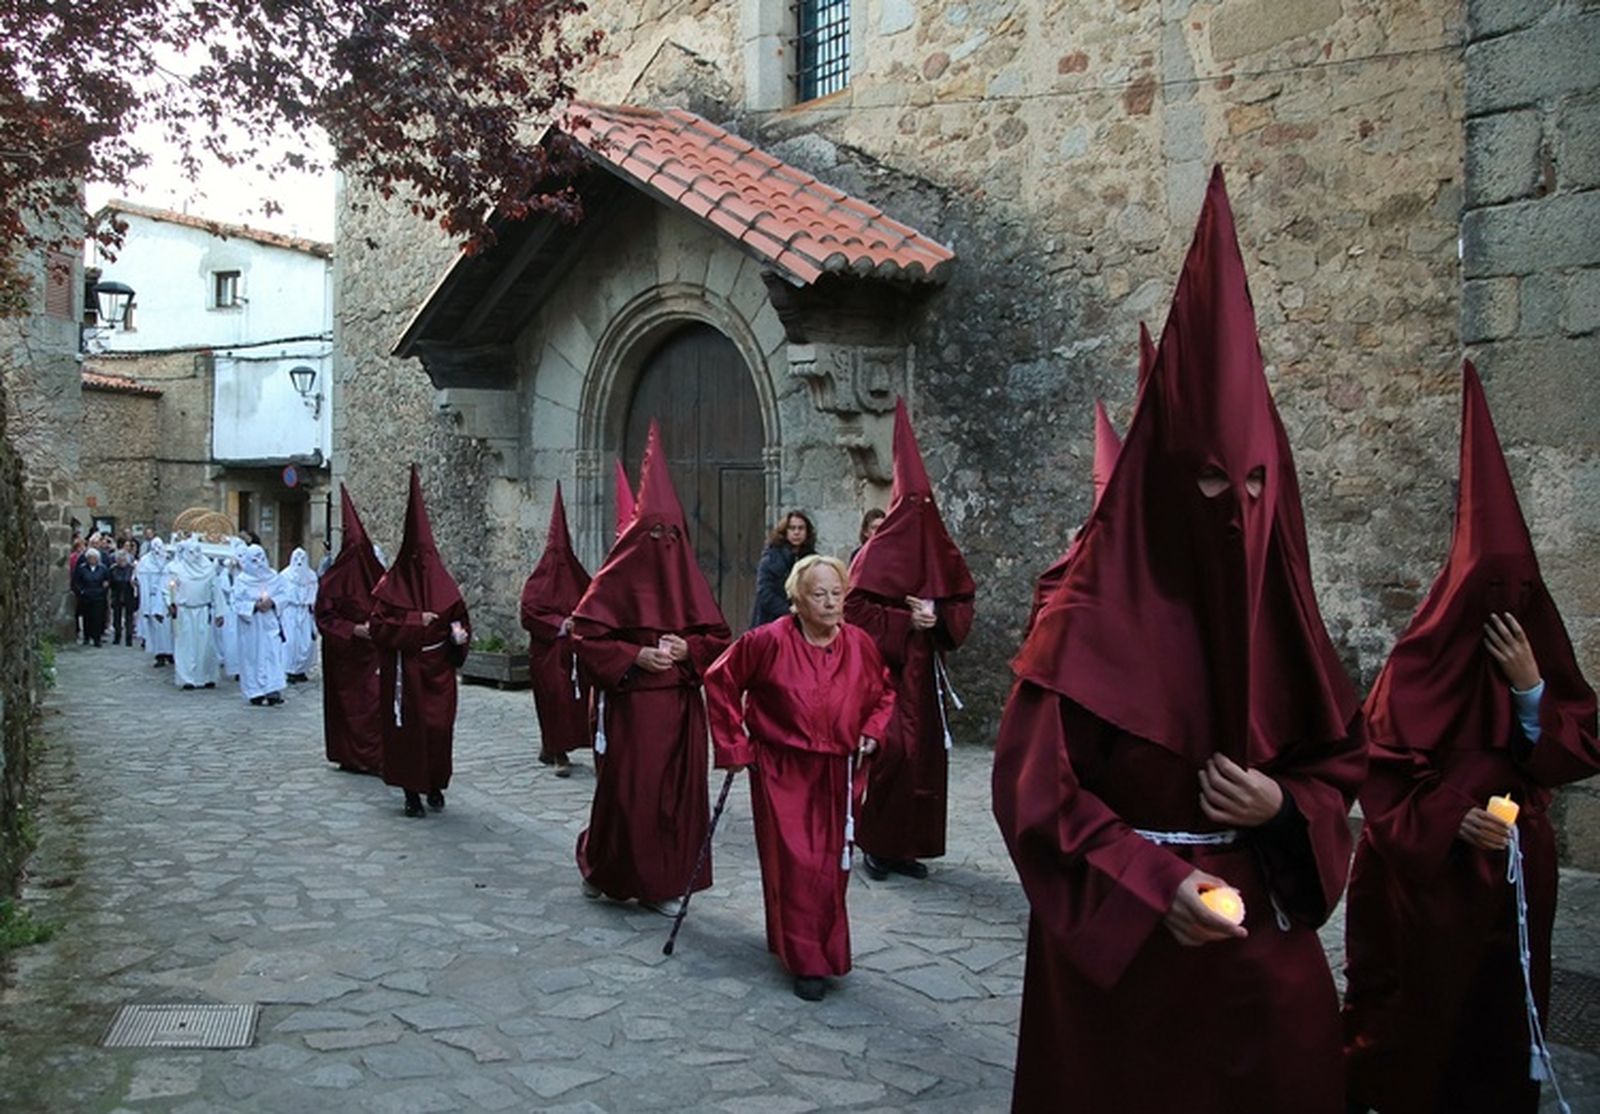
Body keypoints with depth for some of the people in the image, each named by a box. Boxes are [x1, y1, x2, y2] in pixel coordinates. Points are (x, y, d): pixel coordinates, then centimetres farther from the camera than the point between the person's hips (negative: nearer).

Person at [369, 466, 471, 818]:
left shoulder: (442, 581, 5)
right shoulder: (393, 583, -4)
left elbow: (460, 618, 13)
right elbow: (377, 624, -9)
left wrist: (460, 635, -8)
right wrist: (416, 621, -16)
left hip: (438, 669, 3)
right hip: (404, 669, -2)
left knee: (439, 727, 2)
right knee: (407, 727, 0)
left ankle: (436, 785, 20)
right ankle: (411, 791, 10)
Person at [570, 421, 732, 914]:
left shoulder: (688, 579, 8)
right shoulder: (616, 579, -3)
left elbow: (717, 638, 10)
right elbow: (586, 637, -7)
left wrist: (687, 649, -10)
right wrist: (636, 656, -17)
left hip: (681, 706, 4)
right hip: (629, 705, -4)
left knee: (677, 793, 4)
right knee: (625, 793, -1)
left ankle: (663, 883, 16)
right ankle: (600, 866, 25)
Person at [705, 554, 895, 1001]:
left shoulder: (860, 644, -2)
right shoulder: (770, 641, -14)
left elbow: (884, 691, 17)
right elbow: (721, 679, -3)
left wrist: (871, 730, 1)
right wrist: (735, 743, -3)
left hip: (836, 774, 4)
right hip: (781, 771, -4)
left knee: (832, 865, 10)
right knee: (793, 864, -4)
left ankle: (825, 951, 30)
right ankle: (807, 962, 8)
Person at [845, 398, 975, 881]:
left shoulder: (941, 550, 9)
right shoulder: (880, 550, -6)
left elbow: (963, 605, 12)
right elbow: (855, 608, -10)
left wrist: (937, 616, -8)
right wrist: (906, 621, -16)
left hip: (925, 669, 5)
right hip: (885, 667, -5)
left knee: (925, 754, 5)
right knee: (891, 751, -11)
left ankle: (907, 845, 16)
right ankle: (876, 844, 5)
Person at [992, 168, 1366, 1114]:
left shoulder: (1279, 612, 2)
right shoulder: (1092, 617, -14)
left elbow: (1338, 758, 11)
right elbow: (1033, 790, -14)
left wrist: (1283, 805, -10)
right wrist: (1152, 884, -23)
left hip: (1260, 937, 5)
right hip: (1118, 937, -4)